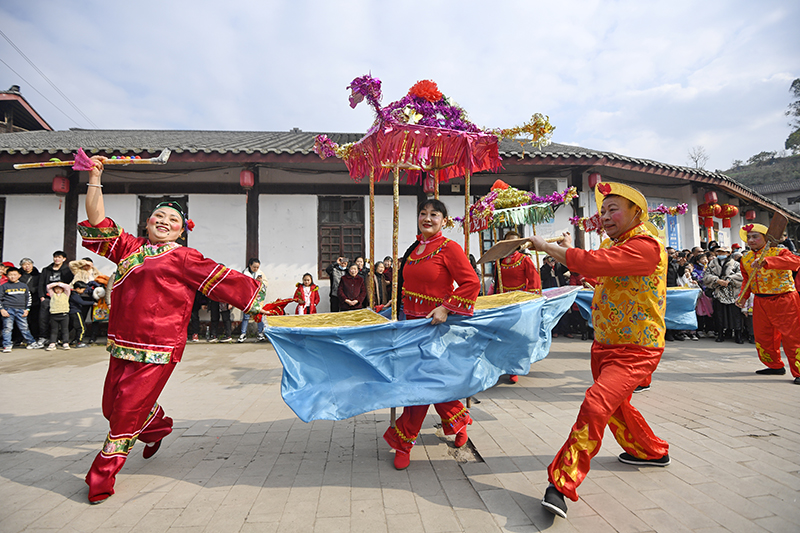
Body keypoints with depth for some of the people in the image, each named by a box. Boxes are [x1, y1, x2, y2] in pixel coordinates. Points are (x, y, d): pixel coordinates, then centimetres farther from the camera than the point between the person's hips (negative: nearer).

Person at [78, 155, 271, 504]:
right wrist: (95, 179, 9)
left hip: (158, 348, -6)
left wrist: (257, 300, -5)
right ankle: (157, 426, 47)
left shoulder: (184, 258, -2)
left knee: (127, 410, -1)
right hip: (122, 344, 6)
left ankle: (101, 477, 19)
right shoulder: (129, 247, 14)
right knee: (112, 405, 17)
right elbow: (97, 222, 14)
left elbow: (222, 280, -3)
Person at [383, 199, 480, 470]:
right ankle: (458, 421, 35)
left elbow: (471, 283, -16)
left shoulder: (449, 248, -10)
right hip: (412, 320, 7)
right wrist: (398, 299, 15)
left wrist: (446, 308, -21)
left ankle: (404, 441, 11)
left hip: (435, 324, -7)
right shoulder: (414, 249, 10)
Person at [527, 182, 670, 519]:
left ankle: (562, 484, -19)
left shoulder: (645, 245, -21)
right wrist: (569, 249, 9)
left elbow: (593, 263, -34)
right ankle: (650, 451, 50)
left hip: (635, 350, -10)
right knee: (614, 404, 25)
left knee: (595, 405, -23)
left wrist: (546, 247, -23)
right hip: (606, 344, 10)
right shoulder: (613, 243, 10)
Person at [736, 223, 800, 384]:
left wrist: (766, 261, -44)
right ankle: (775, 366, 31)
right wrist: (743, 296, 4)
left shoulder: (778, 252, -11)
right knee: (763, 336, 13)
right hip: (760, 301, 7)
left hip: (784, 300, -7)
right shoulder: (745, 259, 8)